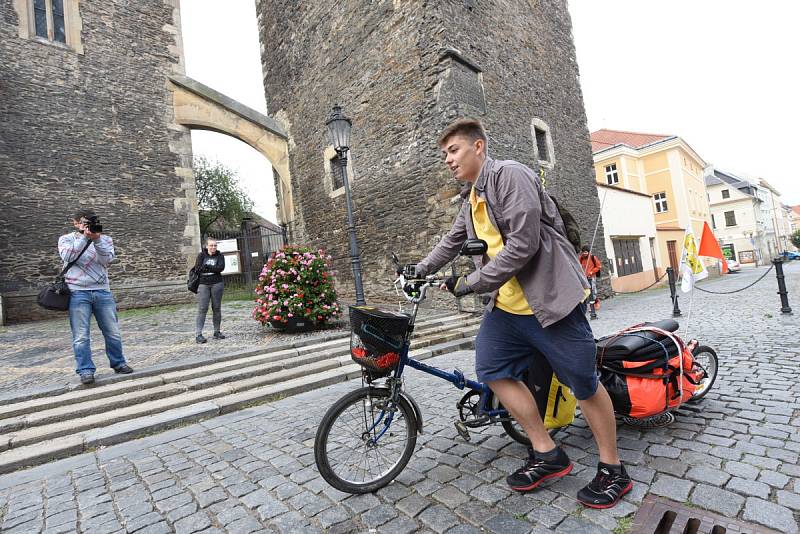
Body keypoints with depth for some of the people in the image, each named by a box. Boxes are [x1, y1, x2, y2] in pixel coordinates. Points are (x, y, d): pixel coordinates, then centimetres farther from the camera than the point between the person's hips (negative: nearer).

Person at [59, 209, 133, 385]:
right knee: (81, 336, -1)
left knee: (113, 333, 6)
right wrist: (84, 237, -17)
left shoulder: (105, 239, 11)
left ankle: (118, 363, 20)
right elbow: (67, 256, -11)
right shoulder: (66, 239, 9)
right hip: (77, 293, -1)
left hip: (102, 291, 2)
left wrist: (96, 239, -17)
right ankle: (86, 370, 8)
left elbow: (107, 259, -6)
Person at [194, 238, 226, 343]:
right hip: (203, 284, -1)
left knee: (217, 308, 6)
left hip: (217, 284, 1)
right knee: (202, 309, -6)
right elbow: (197, 268, -7)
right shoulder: (201, 255, 7)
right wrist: (214, 269, -13)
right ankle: (198, 334, -5)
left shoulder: (219, 255, 6)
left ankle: (217, 332, 15)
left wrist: (206, 267, -14)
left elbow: (221, 267, -10)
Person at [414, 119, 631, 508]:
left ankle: (613, 470, 26)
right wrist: (419, 271, 28)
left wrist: (469, 283, -14)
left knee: (583, 383, 4)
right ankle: (547, 454, 20)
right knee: (492, 370, 6)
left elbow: (522, 244, -22)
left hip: (549, 298, -9)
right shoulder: (471, 199, 17)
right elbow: (452, 242, 29)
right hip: (507, 305, 9)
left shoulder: (509, 174, -12)